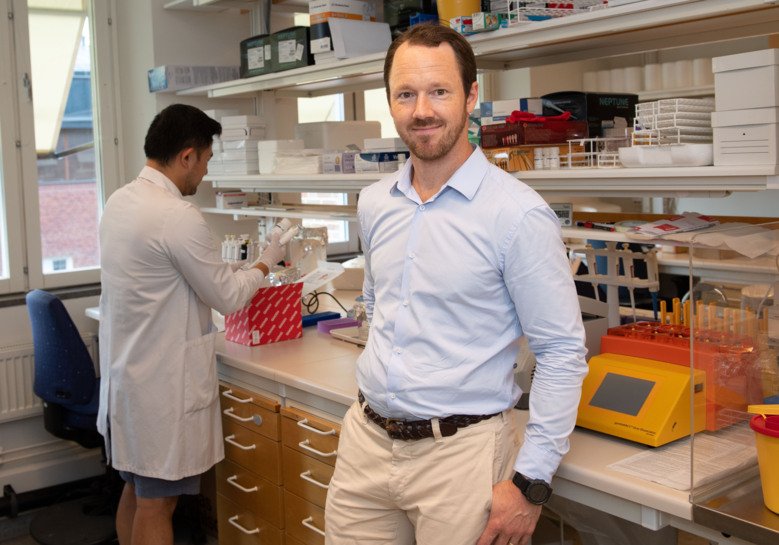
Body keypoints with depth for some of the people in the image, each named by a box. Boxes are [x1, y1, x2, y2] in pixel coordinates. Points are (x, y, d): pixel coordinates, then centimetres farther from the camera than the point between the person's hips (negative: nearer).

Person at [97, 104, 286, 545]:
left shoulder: (119, 202, 5)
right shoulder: (178, 217, -23)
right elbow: (228, 298, -15)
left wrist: (230, 272, 17)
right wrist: (266, 262, 2)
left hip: (124, 372, 9)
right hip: (162, 384, -9)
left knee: (136, 491, 20)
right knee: (157, 504, 3)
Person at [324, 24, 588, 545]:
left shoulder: (518, 214, -15)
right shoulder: (373, 204, 5)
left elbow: (562, 353, -13)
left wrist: (531, 482, -15)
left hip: (460, 452, -5)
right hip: (365, 442, 6)